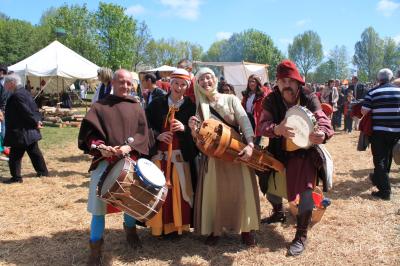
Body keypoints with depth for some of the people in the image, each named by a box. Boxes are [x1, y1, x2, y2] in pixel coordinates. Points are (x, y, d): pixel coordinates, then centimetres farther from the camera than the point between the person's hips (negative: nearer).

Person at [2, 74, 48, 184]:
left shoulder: (16, 96, -20)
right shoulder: (25, 92, 11)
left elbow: (26, 112, -23)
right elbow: (34, 108, 13)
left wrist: (35, 122, -14)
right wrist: (37, 120, 7)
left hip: (20, 131, -10)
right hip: (30, 130, 10)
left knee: (15, 155, 1)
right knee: (34, 151, 18)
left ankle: (16, 177, 7)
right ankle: (43, 171, 27)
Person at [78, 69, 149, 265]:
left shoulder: (136, 107, 9)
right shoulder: (99, 106, 5)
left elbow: (143, 133, 1)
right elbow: (88, 133, -1)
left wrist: (129, 147, -16)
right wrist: (100, 147, -19)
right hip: (104, 161, -1)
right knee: (98, 202, -4)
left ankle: (130, 230, 40)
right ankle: (96, 246, 11)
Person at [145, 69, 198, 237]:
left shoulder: (191, 106, 2)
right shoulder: (157, 103, 4)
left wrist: (185, 128, -17)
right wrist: (158, 135, -13)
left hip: (181, 155, -1)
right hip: (159, 153, 1)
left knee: (180, 190, 1)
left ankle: (179, 224, 16)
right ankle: (159, 225, 17)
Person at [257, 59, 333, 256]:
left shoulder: (309, 99, -16)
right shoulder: (271, 100, -12)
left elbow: (323, 120, -27)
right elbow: (262, 125, -24)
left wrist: (322, 133, -53)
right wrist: (277, 129, -47)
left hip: (304, 150, -3)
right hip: (278, 150, 3)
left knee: (306, 188, -18)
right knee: (267, 183, 13)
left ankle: (301, 236, 0)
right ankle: (279, 213, 46)